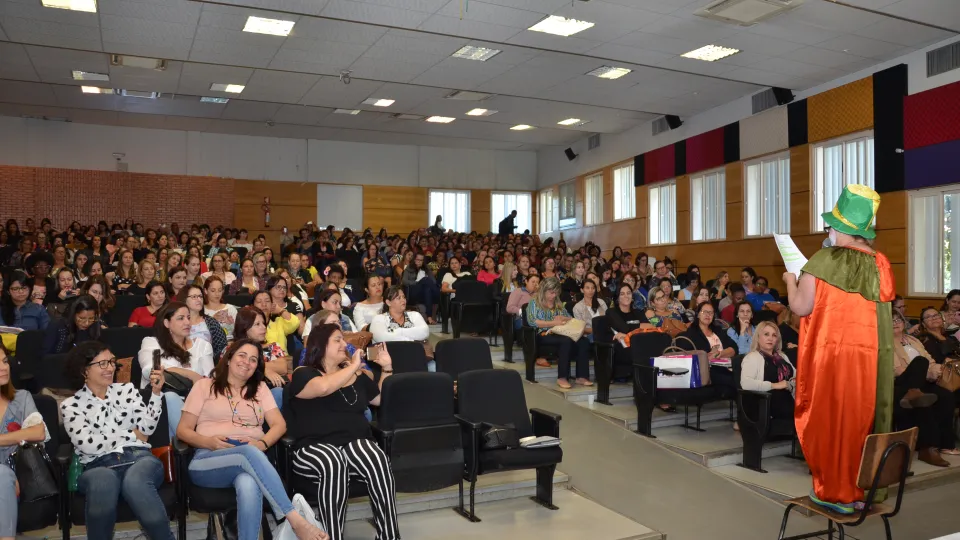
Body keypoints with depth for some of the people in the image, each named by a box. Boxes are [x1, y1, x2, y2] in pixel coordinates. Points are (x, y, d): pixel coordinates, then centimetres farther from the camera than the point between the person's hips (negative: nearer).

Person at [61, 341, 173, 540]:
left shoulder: (126, 389, 19)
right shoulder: (71, 405, 13)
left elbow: (147, 427, 6)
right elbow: (88, 444, -3)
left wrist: (155, 392, -5)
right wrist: (131, 435, 2)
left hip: (138, 457, 1)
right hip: (99, 466, -1)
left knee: (134, 481, -38)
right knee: (103, 481, -40)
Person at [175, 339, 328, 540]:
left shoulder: (260, 388, 22)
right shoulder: (205, 385, 15)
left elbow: (279, 424, 10)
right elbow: (182, 430, 10)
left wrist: (263, 443, -12)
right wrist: (209, 442, -11)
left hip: (250, 460, 2)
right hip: (208, 461, -1)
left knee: (249, 486, -39)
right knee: (250, 453, -38)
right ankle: (296, 522, -43)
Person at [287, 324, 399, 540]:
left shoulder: (356, 376, 22)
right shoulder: (303, 374, 5)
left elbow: (382, 399, 32)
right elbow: (323, 387, -19)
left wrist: (387, 368, 22)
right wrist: (354, 366, -7)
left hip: (356, 442, 4)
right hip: (315, 446, -4)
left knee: (378, 460, -32)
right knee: (333, 463, -41)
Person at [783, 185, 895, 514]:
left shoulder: (823, 260, -11)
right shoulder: (879, 264, 3)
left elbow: (801, 307, -11)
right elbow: (882, 306, 13)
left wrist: (791, 280, 7)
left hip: (830, 355, -5)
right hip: (869, 357, 5)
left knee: (829, 420, 5)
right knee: (860, 419, 14)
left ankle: (835, 492, 13)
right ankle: (859, 488, 23)